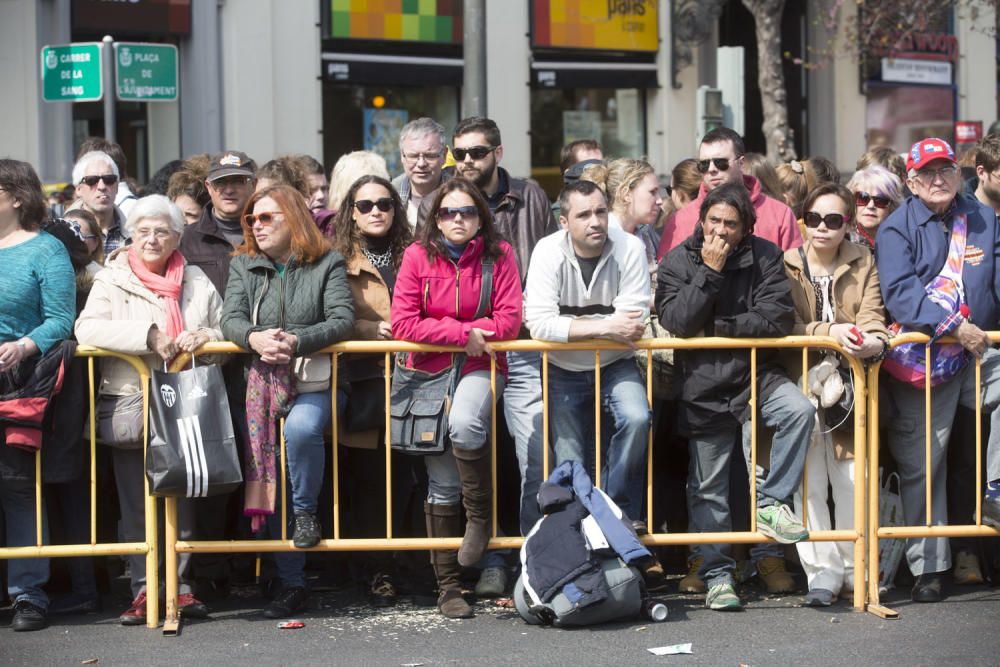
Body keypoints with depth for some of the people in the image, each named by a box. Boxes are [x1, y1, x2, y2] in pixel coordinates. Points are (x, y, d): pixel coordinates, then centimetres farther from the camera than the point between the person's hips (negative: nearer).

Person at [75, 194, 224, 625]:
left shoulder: (197, 282, 16)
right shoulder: (112, 280, 8)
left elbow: (228, 330, 16)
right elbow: (86, 329, -8)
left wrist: (205, 336, -7)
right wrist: (148, 335, -16)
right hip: (129, 399, -2)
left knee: (184, 492, -2)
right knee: (136, 498, -5)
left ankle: (182, 584, 5)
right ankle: (142, 587, 0)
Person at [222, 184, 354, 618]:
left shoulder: (327, 264, 5)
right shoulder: (242, 266, 15)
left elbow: (343, 319, -6)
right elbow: (231, 319, 1)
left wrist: (297, 342, -22)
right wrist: (255, 338, -22)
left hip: (316, 379, -3)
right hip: (263, 381, 3)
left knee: (301, 427, -36)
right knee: (268, 472, -5)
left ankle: (306, 511, -10)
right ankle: (291, 583, 2)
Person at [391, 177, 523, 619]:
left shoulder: (498, 255, -1)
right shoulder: (418, 256, -2)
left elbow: (509, 321, -8)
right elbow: (402, 323, -9)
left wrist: (442, 329, -11)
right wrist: (463, 332, -15)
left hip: (478, 367, -1)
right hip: (429, 368, 1)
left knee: (464, 424, -34)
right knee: (441, 483, -1)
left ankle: (480, 515, -9)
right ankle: (447, 586, 7)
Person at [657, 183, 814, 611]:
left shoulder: (765, 257, -2)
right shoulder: (677, 262, -1)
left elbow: (778, 318, -12)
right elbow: (677, 322, -15)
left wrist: (718, 326, -15)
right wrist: (709, 271, -19)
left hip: (756, 375, 0)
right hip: (703, 387, 0)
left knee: (800, 410, -29)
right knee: (708, 488, 3)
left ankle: (770, 504, -18)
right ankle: (717, 574, 14)